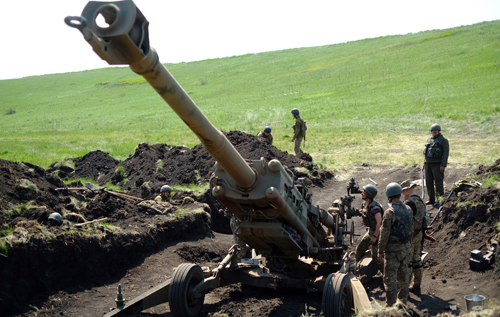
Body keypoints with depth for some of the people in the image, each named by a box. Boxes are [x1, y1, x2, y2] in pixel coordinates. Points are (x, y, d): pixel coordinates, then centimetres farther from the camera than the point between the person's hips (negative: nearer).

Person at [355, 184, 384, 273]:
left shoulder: (374, 207, -28)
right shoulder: (365, 203, 1)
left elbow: (379, 222, -32)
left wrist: (375, 237, -27)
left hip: (377, 232, -9)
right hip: (370, 231, 9)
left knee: (375, 256, -10)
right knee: (359, 249, 13)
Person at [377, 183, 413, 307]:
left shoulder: (390, 212, -19)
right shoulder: (408, 210, 2)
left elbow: (384, 234, -17)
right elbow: (411, 230, 11)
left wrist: (380, 251, -9)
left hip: (393, 249, -7)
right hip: (406, 247, 7)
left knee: (390, 278, 1)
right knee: (403, 276, 16)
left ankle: (391, 305, 6)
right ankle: (403, 300, 26)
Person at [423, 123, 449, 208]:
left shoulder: (443, 140, -5)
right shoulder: (429, 139, 17)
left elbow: (446, 153, -11)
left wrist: (443, 165, -17)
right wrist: (425, 162, 17)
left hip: (437, 165, -7)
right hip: (428, 164, 7)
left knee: (438, 182, -6)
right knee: (429, 182, 9)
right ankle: (431, 199, 18)